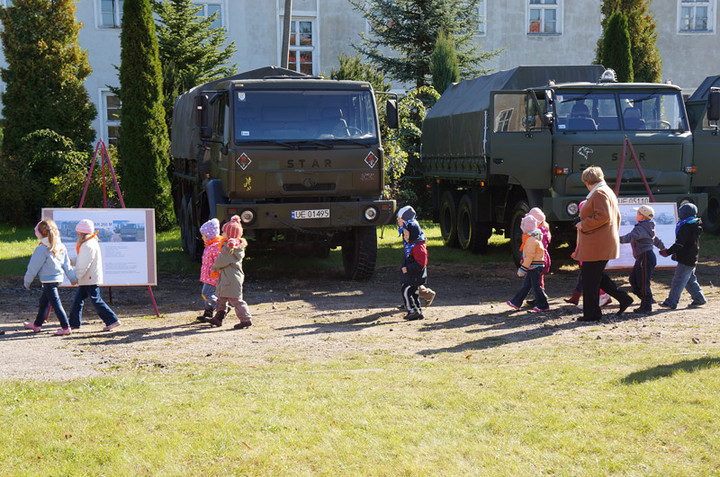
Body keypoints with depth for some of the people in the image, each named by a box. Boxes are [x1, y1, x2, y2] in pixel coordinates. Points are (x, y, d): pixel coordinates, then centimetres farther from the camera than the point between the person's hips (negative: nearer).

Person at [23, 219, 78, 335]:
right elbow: (67, 265, 10)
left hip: (48, 280, -8)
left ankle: (65, 327, -6)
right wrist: (72, 278, 17)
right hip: (58, 278, 8)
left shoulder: (41, 249, -17)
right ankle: (37, 324, 34)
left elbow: (33, 268, -10)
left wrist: (27, 282, 1)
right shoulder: (61, 247, 3)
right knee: (44, 302, 21)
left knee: (56, 303, -5)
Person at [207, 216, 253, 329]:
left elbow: (221, 261, -14)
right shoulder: (238, 246, 10)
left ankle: (246, 319, -4)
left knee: (236, 300, -7)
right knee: (222, 298, 17)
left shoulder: (228, 247, -20)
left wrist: (214, 267, 5)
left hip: (231, 279, -10)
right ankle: (218, 318, 25)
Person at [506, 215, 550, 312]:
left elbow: (530, 256, -21)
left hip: (534, 267, -10)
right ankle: (516, 302, 18)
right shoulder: (535, 237, 15)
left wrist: (523, 269, -18)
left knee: (536, 286, -3)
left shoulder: (531, 239, -18)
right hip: (534, 267, 10)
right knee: (526, 285, 13)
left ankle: (543, 306, 4)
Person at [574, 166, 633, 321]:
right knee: (596, 276, 18)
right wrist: (614, 233, 27)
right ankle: (623, 298, 14)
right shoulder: (608, 192, 18)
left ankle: (592, 313, 3)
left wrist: (583, 224, -18)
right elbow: (616, 216, 23)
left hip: (596, 246, -11)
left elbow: (603, 216, -25)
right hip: (607, 243, 11)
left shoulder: (599, 193, -14)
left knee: (590, 278, -3)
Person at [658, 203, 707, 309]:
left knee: (678, 281, -5)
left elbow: (679, 244, -22)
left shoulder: (686, 227, -19)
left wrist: (668, 252, -16)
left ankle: (671, 302, -2)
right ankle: (699, 298, 21)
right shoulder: (694, 226, 13)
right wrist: (675, 253, 22)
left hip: (686, 260, -10)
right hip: (692, 259, 10)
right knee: (690, 280, 18)